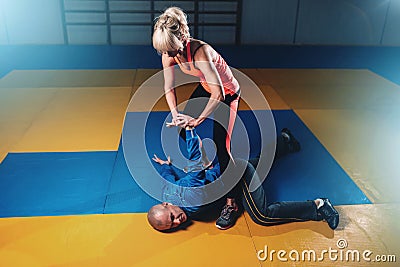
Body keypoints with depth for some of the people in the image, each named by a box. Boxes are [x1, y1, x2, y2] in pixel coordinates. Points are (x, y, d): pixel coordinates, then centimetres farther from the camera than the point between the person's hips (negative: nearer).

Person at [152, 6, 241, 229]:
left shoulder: (201, 52, -38)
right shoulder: (169, 53, -17)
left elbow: (218, 94, -38)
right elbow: (169, 87, -4)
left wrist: (197, 120, -30)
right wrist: (175, 115, -14)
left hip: (227, 94, -7)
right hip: (206, 88, 7)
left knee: (221, 146, -12)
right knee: (183, 129, 8)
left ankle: (231, 202, 0)